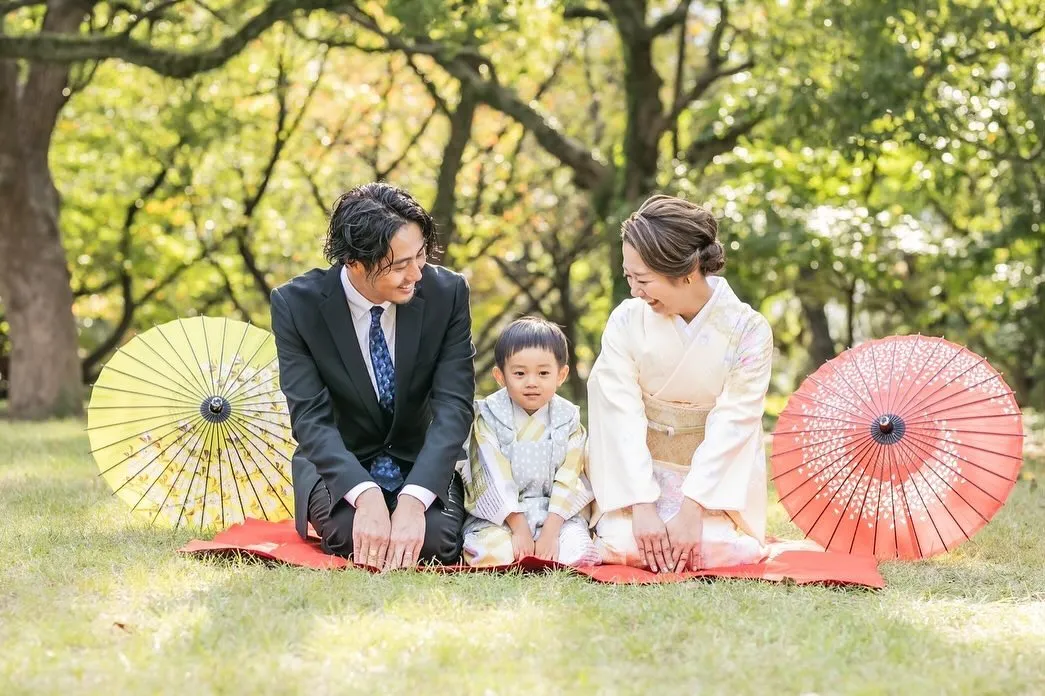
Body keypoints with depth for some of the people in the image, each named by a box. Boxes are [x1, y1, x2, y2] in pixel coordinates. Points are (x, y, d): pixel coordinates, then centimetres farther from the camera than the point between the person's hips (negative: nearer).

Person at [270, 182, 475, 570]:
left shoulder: (447, 293, -14)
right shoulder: (297, 304, -16)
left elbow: (454, 406, -19)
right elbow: (310, 418, -21)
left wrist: (413, 499, -35)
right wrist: (366, 495, -39)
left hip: (421, 463, 1)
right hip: (339, 463, -1)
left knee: (436, 540, -28)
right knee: (351, 533, -32)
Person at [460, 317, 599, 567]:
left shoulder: (568, 420, 4)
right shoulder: (489, 417, -1)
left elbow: (569, 481, -4)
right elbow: (493, 480, -8)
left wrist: (550, 532, -16)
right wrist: (519, 528, -16)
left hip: (557, 513, 1)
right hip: (500, 516, -1)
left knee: (578, 554, -27)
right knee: (492, 553, -32)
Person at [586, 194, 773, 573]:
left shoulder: (748, 330, -11)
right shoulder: (627, 321, -8)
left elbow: (731, 426, -14)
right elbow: (622, 418, -13)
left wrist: (691, 508, -23)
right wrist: (642, 506, -22)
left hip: (715, 478, 0)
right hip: (640, 469, 0)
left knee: (719, 550, -24)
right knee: (625, 546, -24)